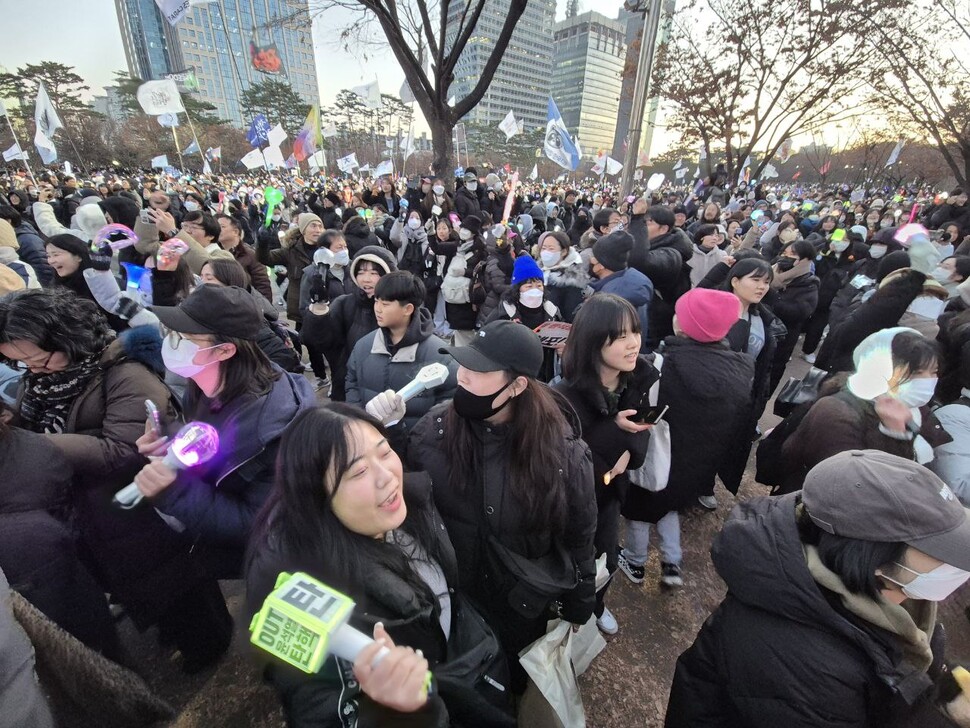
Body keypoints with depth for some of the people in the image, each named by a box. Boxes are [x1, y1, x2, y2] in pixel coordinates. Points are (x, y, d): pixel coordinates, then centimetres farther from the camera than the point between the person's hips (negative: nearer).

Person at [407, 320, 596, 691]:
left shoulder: (562, 451, -24)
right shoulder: (433, 430, -20)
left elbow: (578, 539, -9)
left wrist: (578, 608, 1)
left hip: (523, 606, -1)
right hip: (448, 598, 2)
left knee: (514, 684, 28)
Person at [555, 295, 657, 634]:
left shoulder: (643, 376, -14)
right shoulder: (567, 396, -31)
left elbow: (643, 426, -3)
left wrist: (629, 451, -24)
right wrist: (614, 429, -35)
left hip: (610, 487, 5)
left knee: (607, 559, 23)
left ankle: (595, 605, 56)